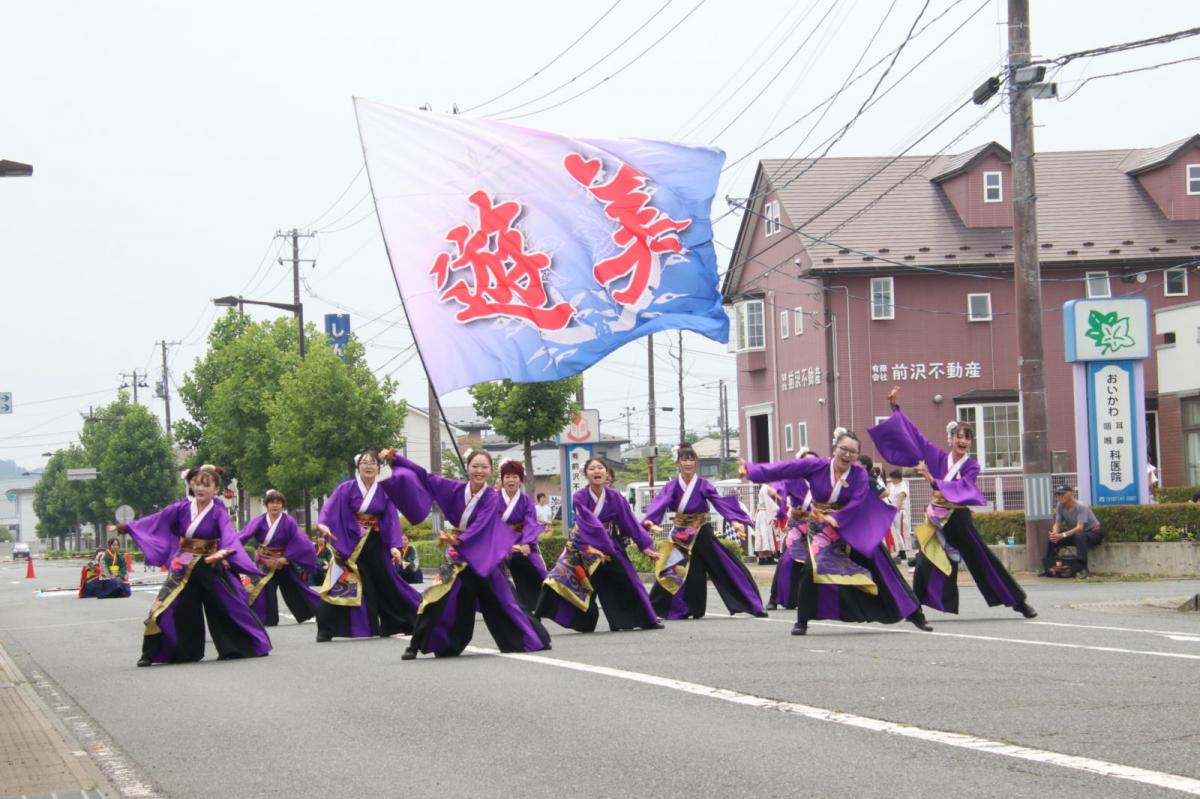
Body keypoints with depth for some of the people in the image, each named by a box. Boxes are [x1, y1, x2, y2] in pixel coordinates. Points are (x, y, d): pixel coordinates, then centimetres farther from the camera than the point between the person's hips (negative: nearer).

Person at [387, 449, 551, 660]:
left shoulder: (492, 497, -11)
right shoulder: (456, 488, -3)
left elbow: (479, 527, -24)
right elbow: (425, 477, 0)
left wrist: (459, 540, -42)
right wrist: (396, 458, -4)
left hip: (484, 555, -2)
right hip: (459, 556, 2)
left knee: (502, 598, 2)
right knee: (439, 598, -8)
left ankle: (532, 638, 16)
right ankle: (417, 645, -2)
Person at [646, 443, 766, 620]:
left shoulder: (704, 485, -5)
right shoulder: (672, 487, -4)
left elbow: (720, 502, -17)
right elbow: (660, 504, -19)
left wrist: (734, 520, -33)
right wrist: (651, 521, -39)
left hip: (702, 535, -1)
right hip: (681, 536, 1)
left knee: (725, 567, -2)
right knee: (673, 573, -1)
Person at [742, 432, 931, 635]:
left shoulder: (860, 474, -11)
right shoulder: (816, 466, -12)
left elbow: (857, 502, -21)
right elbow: (784, 468, -14)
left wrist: (836, 518, -34)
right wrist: (751, 469, -18)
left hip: (852, 529, 1)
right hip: (820, 529, -1)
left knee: (880, 567, 1)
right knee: (811, 569, -20)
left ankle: (913, 613, 11)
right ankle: (802, 622, -3)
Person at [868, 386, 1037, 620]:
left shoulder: (972, 466, -2)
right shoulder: (939, 457, 6)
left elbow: (962, 487, -19)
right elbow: (914, 434, 7)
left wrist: (933, 481, -30)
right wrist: (895, 407, 4)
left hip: (958, 519, -2)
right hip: (937, 519, 2)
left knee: (982, 560, 1)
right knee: (924, 566, -9)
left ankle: (1018, 602, 10)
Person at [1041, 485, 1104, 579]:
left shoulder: (1080, 507, -26)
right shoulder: (1060, 507, -7)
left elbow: (1080, 528, -35)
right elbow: (1057, 524, -6)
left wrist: (1062, 535, -46)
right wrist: (1055, 534, -31)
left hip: (1093, 533, -7)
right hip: (1074, 534, 7)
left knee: (1079, 536, -40)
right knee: (1052, 539, -7)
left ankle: (1083, 569, -41)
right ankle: (1047, 568, 1)